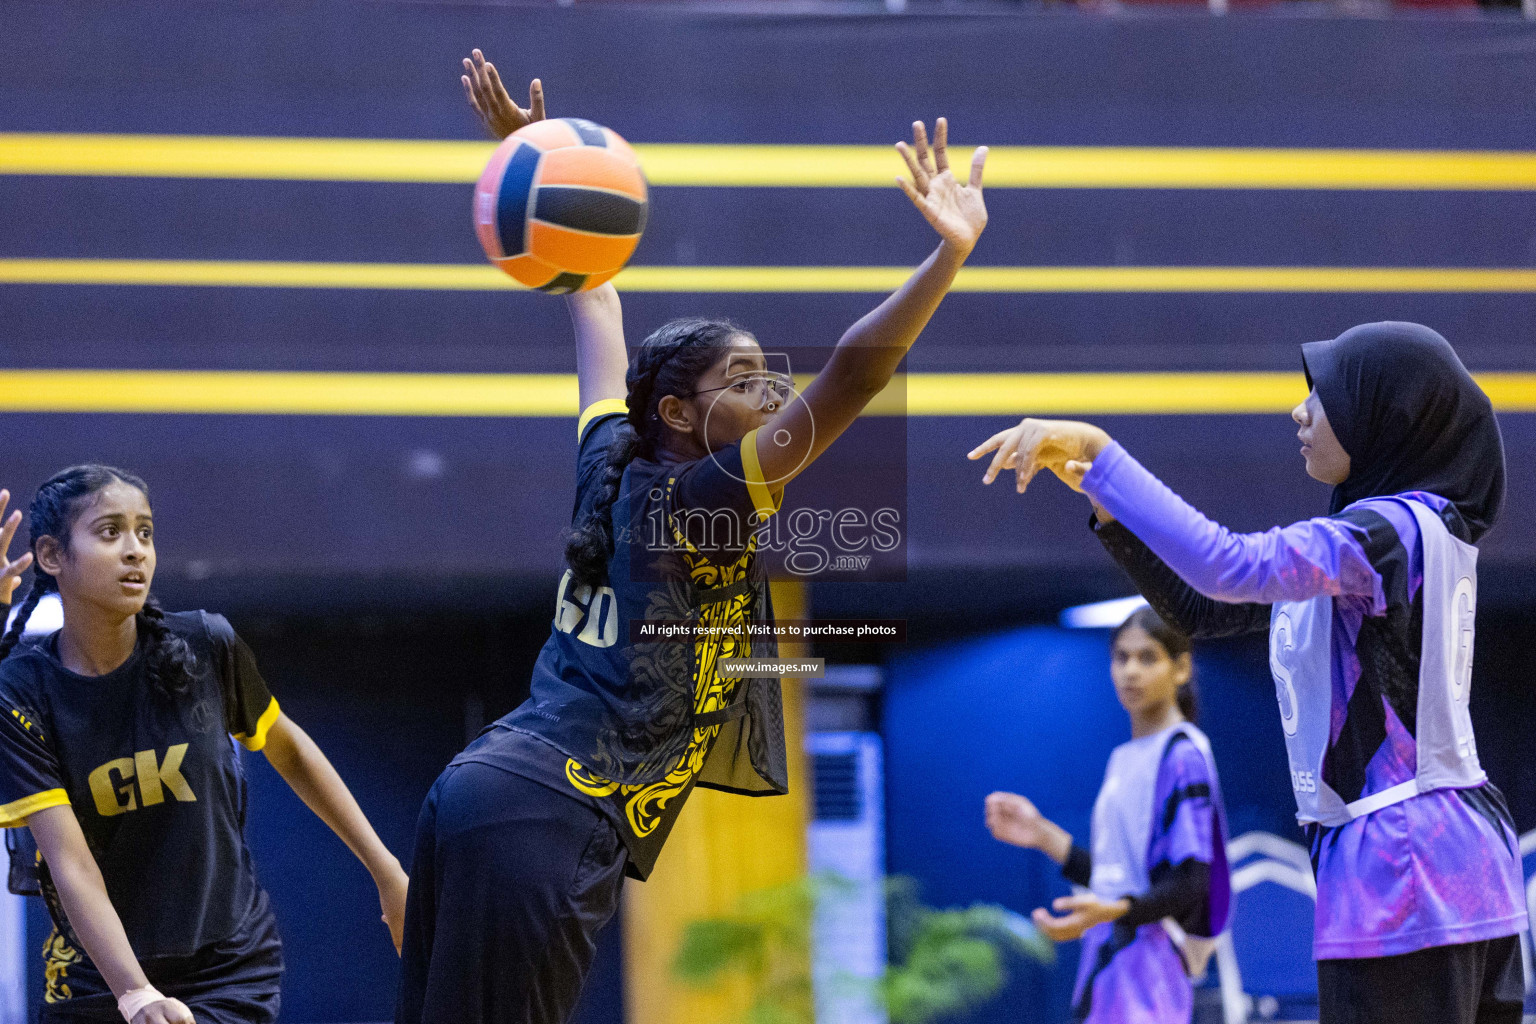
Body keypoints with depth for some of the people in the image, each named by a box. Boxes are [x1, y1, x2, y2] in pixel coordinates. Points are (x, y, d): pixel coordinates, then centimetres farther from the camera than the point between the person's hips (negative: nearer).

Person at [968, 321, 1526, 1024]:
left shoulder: (1392, 530, -14)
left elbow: (1230, 568, -30)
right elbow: (1201, 610, 19)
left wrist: (1099, 452, -25)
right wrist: (1106, 493, 6)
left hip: (1402, 866, -10)